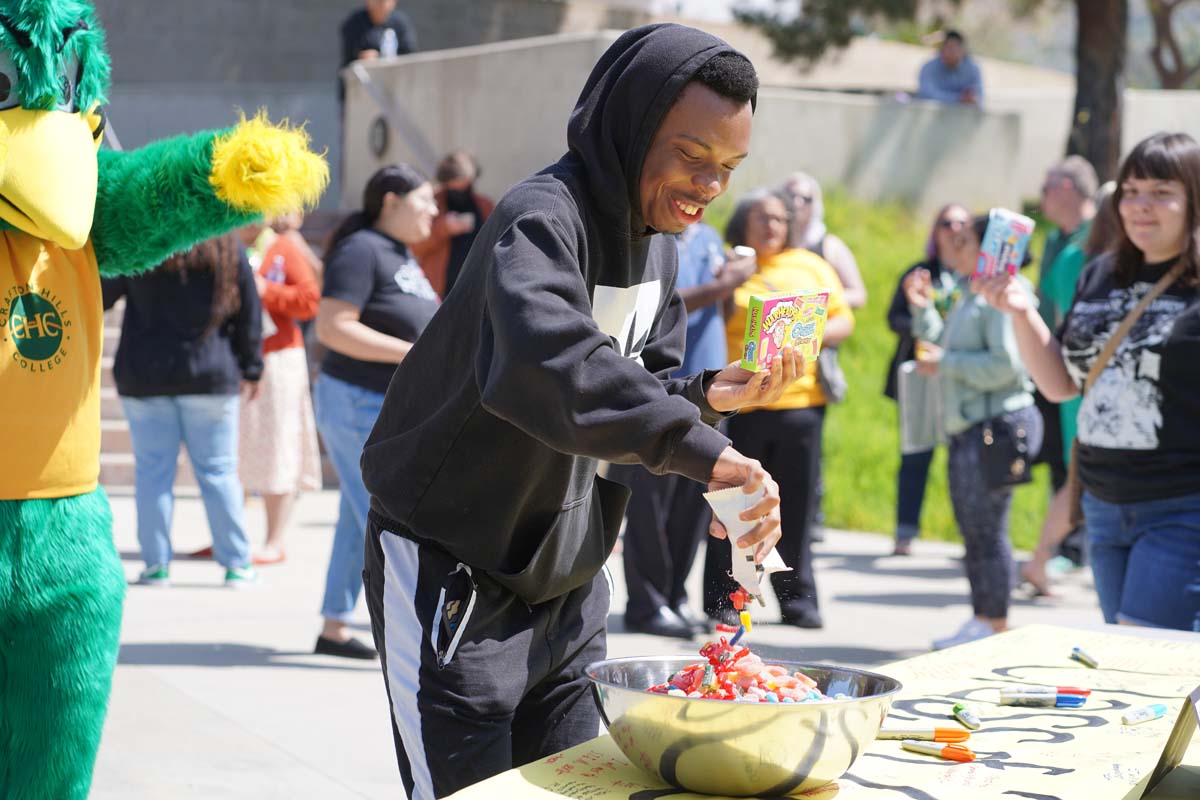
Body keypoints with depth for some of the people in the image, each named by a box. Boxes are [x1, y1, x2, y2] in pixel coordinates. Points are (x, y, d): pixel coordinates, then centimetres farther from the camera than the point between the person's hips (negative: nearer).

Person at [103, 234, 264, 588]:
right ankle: (236, 565, 8)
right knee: (217, 471, 6)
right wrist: (250, 369, 13)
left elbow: (100, 295, -4)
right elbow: (249, 312, 5)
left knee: (153, 470, 6)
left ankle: (156, 564, 5)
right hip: (210, 375, 1)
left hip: (144, 376, -1)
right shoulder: (226, 247, 1)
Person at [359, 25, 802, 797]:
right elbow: (549, 359, -42)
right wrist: (699, 448, -50)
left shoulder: (657, 245, 7)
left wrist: (706, 396, -9)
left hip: (568, 584, 8)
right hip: (454, 581, -8)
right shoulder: (542, 218, -22)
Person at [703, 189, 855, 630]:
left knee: (797, 505, 5)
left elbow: (843, 319, 14)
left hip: (800, 400, 3)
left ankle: (797, 598, 13)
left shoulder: (810, 267, 15)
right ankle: (722, 599, 8)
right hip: (738, 406, -3)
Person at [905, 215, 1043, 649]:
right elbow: (941, 346, 26)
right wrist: (922, 308, 14)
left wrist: (945, 363, -16)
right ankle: (982, 621, 21)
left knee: (985, 529, -7)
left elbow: (1005, 365, -23)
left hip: (996, 423, -11)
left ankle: (995, 624, -1)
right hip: (967, 428, 11)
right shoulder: (968, 296, 17)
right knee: (973, 528, 14)